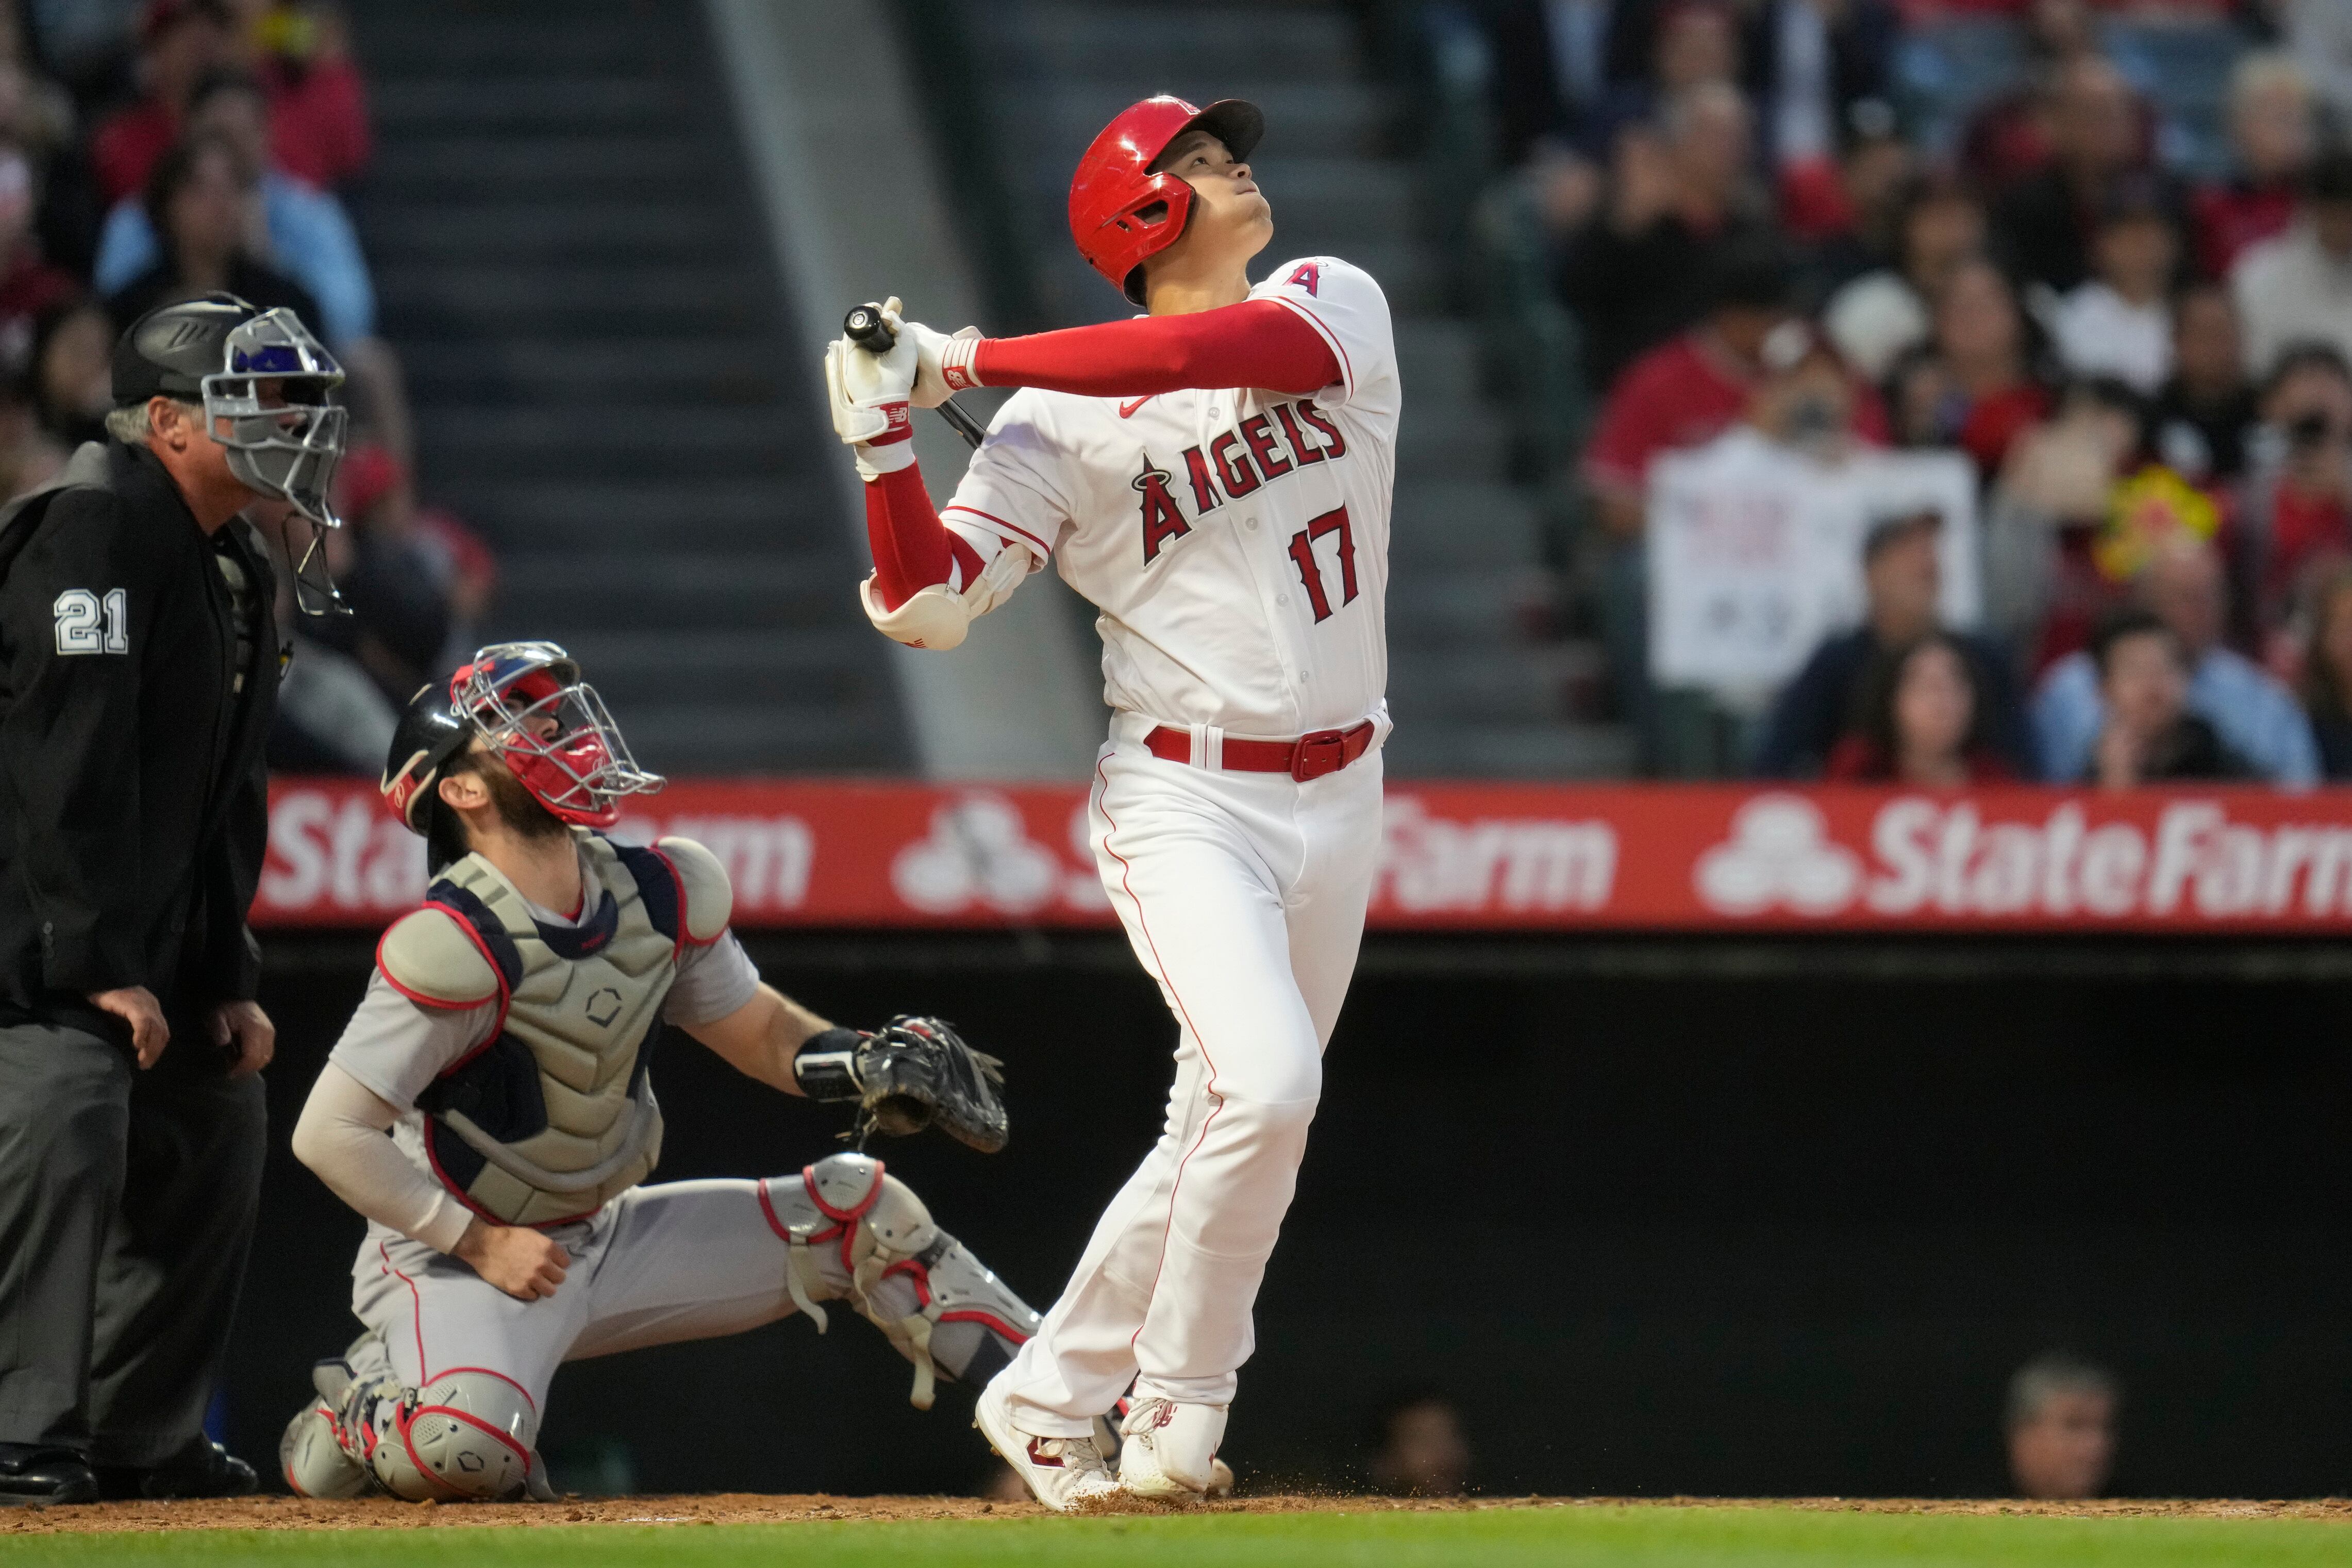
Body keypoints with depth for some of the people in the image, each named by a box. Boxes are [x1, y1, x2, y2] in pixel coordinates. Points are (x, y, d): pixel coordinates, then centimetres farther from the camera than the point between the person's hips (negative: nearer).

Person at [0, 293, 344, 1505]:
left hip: (153, 938, 10)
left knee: (216, 1134, 16)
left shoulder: (237, 571, 15)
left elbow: (225, 792, 19)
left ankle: (142, 1439, 24)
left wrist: (227, 981, 12)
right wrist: (102, 962, -26)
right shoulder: (97, 525, -16)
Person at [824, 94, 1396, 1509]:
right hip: (1184, 798, -4)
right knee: (1266, 1079, -24)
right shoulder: (1058, 428, -5)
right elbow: (927, 608, -10)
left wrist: (972, 361, -21)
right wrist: (886, 439, -23)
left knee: (1222, 1137, 7)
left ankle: (1047, 1400, 20)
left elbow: (1239, 351, -21)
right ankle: (1177, 1419, -11)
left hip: (1340, 799, 4)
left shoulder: (1333, 305, 2)